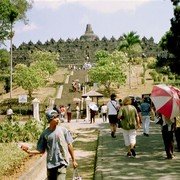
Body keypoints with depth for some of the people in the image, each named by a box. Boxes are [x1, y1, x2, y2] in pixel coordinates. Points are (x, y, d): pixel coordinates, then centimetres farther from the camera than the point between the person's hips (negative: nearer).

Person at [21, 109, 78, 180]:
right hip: (50, 164, 2)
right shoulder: (45, 134, 0)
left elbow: (69, 145, 3)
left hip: (62, 163, -2)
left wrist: (73, 160, 5)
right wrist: (29, 151, -10)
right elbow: (41, 150, 5)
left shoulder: (63, 130, -3)